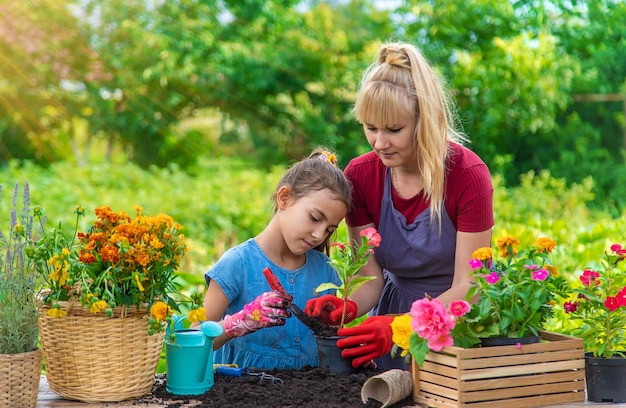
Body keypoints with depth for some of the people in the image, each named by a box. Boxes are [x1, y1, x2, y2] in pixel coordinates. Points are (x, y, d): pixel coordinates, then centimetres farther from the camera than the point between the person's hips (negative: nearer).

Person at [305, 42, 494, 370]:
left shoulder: (468, 176, -17)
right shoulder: (359, 176, -6)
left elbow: (466, 289, -19)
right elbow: (371, 277, -3)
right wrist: (346, 306, -26)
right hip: (396, 308, 3)